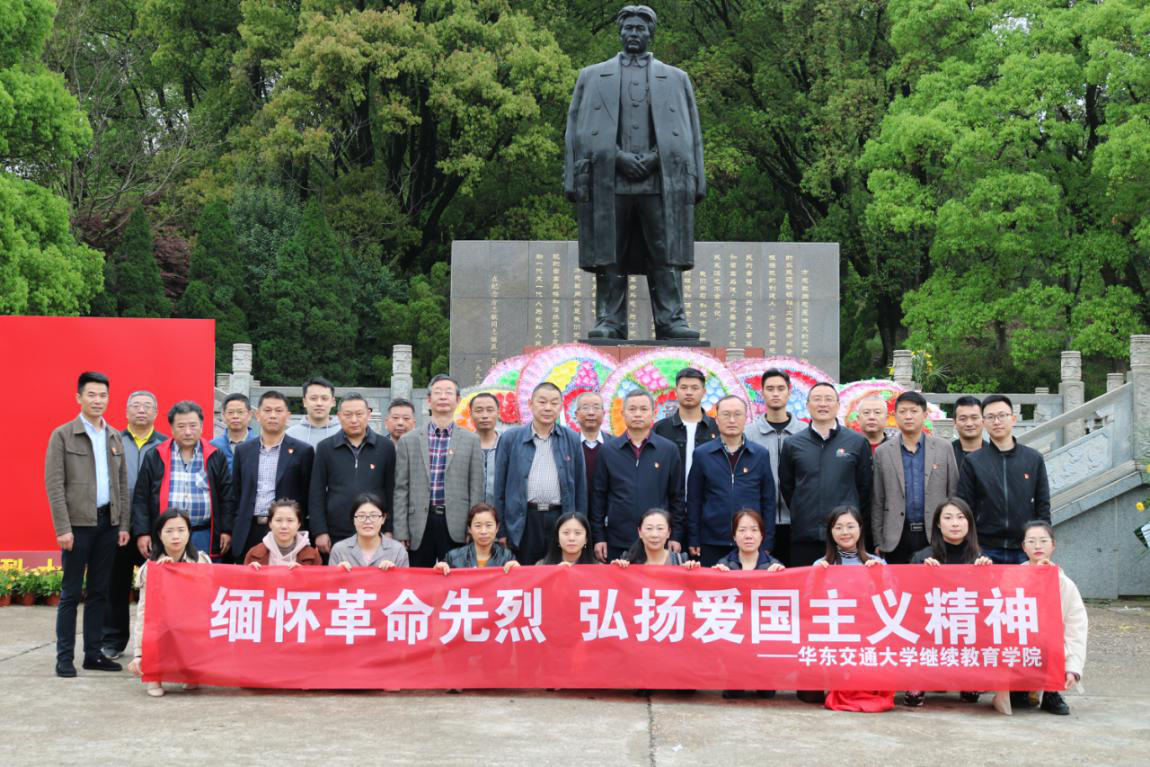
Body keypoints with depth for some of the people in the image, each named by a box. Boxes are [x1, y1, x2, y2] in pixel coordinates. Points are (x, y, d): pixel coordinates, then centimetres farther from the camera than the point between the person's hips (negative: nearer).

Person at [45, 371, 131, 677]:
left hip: (108, 522, 5)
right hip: (78, 523, -5)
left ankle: (93, 653, 16)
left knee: (99, 591, 9)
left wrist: (123, 524, 7)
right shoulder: (62, 435, -3)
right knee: (71, 593, 0)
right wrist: (63, 528, -14)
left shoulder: (115, 437, 12)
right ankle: (64, 657, 6)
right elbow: (54, 484, -8)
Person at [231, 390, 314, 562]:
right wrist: (234, 530, 8)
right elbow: (236, 493, 15)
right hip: (248, 534, 3)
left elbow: (309, 495, 3)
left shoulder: (302, 451, 2)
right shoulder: (243, 450, 13)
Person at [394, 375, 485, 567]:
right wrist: (400, 533, -1)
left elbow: (476, 488, 5)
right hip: (420, 524, 1)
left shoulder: (471, 440, 6)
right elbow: (401, 489, 6)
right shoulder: (409, 440, 8)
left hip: (455, 527, 0)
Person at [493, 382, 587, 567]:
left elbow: (580, 488, 9)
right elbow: (500, 487, 5)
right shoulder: (510, 438, 5)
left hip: (560, 518, 1)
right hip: (523, 520, -1)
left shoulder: (572, 440, 8)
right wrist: (500, 530, 1)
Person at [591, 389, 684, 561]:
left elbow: (677, 497, 6)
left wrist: (677, 536, 1)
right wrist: (598, 537, 2)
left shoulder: (669, 449, 4)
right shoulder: (608, 450, 5)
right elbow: (599, 496, 6)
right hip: (617, 542, 0)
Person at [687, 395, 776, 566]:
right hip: (712, 543, 0)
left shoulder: (761, 454, 5)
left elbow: (768, 501, 7)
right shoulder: (702, 454, 3)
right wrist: (693, 541, 0)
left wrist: (767, 543, 2)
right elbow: (694, 500, 5)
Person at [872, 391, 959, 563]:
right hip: (897, 537, 0)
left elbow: (953, 495, 7)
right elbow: (877, 502, 6)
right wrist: (878, 542, 3)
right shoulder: (882, 452, 5)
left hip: (935, 535, 0)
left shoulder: (944, 448, 5)